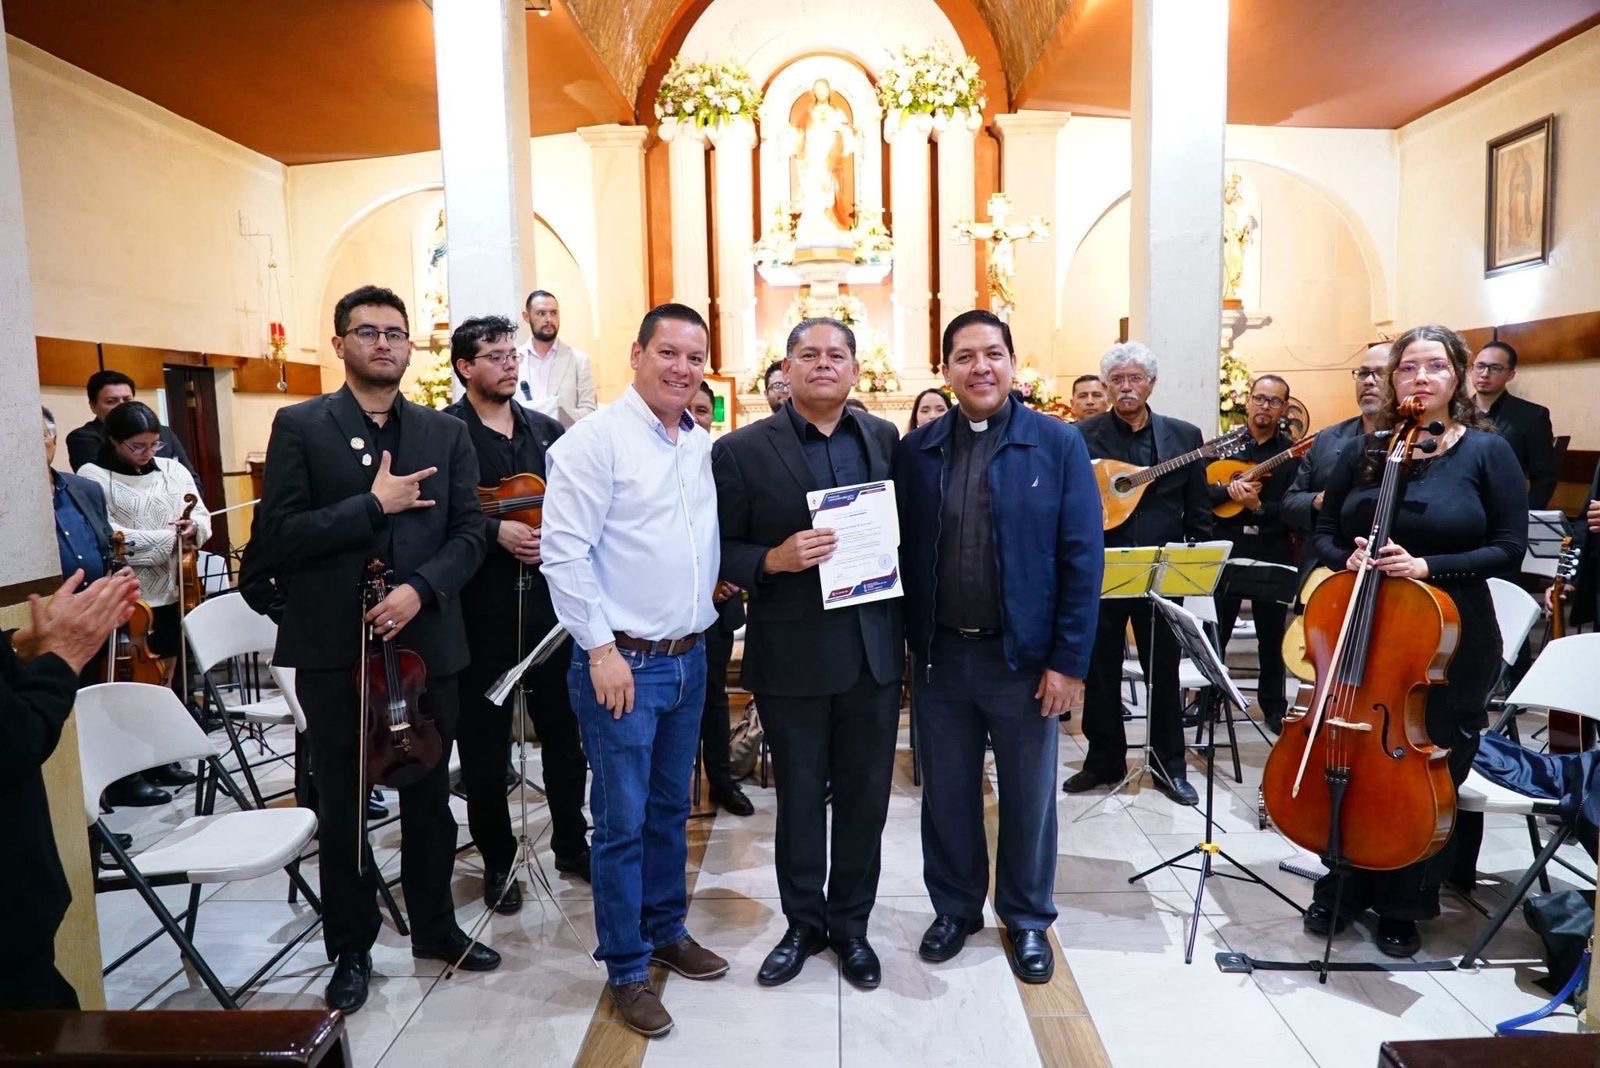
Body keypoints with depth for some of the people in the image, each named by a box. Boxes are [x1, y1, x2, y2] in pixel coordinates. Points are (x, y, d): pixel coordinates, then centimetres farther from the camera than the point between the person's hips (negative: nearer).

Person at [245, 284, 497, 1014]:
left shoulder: (446, 433, 6)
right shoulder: (299, 426, -2)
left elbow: (470, 533, 1)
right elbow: (274, 538, -10)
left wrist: (420, 589, -15)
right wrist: (373, 504, -18)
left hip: (424, 642, 2)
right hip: (334, 649, -2)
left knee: (430, 799, 16)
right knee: (342, 809, 13)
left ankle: (435, 927, 35)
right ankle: (351, 949, 31)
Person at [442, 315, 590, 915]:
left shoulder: (546, 430, 11)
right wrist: (496, 533, -25)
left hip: (549, 600, 4)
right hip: (482, 608, -4)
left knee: (564, 730, 14)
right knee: (484, 744, 9)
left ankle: (571, 843, 32)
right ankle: (497, 859, 28)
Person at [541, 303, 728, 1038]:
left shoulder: (704, 446, 8)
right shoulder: (595, 439, -12)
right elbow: (562, 553, -16)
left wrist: (714, 594, 8)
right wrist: (602, 649, -17)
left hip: (690, 659, 7)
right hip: (622, 661, -6)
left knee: (671, 810, 19)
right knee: (622, 821, 6)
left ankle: (667, 931, 38)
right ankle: (626, 970, 24)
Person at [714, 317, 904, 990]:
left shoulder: (885, 439, 5)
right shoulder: (742, 450, -6)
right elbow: (720, 550, -4)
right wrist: (773, 560, -22)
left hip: (875, 649, 3)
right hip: (792, 654, -3)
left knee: (865, 797, 15)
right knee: (799, 798, 14)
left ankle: (850, 924, 36)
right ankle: (804, 924, 36)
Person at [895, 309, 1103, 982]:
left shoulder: (1057, 444, -5)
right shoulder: (916, 450, 1)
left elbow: (1082, 559, -8)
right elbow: (901, 552, 2)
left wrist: (1069, 661, -11)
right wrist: (912, 644, -3)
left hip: (1025, 657, -2)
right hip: (939, 656, 2)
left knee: (1028, 797, 15)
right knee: (946, 795, 16)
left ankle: (1028, 918, 37)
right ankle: (955, 907, 38)